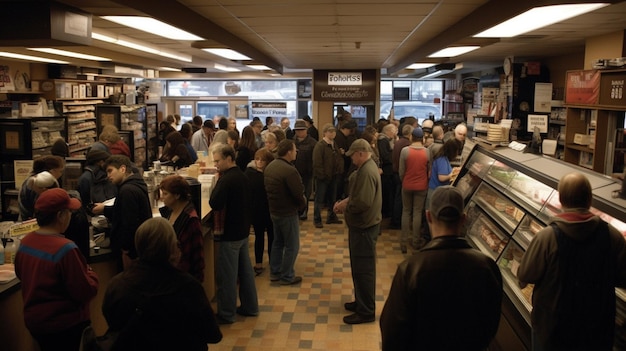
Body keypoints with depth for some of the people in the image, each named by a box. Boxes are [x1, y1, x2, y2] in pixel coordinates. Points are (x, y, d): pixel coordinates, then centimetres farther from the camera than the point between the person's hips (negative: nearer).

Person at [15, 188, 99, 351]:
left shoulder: (25, 242, -5)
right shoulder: (65, 248, -28)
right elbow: (85, 292, -22)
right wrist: (91, 274, -4)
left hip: (33, 320, 7)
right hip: (65, 325, -7)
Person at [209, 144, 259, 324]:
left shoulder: (226, 179, -20)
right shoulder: (242, 176, 8)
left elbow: (214, 204, -24)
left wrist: (217, 181, -12)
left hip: (230, 233, -9)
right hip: (243, 230, 9)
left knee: (227, 275, 1)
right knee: (245, 270, 17)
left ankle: (226, 314, 11)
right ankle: (250, 306, 28)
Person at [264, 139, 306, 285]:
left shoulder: (270, 166, 1)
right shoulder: (290, 171, -27)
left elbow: (269, 189, 8)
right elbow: (299, 193, -23)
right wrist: (302, 204, -3)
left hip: (274, 210, 9)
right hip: (288, 213, -9)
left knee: (278, 242, 21)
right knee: (292, 246, 6)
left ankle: (274, 273, 31)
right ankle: (287, 277, 16)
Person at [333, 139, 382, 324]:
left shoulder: (367, 172, -23)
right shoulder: (366, 168, 11)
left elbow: (363, 203, -28)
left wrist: (344, 206, -13)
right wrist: (345, 201, 4)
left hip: (364, 227, -10)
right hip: (362, 225, 10)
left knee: (363, 269, -1)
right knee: (360, 267, 19)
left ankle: (366, 311, 9)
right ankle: (361, 302, 32)